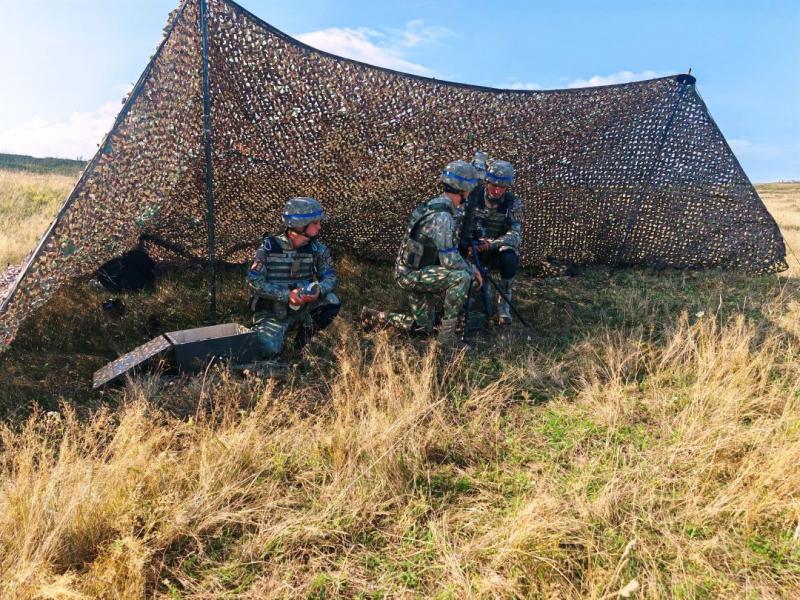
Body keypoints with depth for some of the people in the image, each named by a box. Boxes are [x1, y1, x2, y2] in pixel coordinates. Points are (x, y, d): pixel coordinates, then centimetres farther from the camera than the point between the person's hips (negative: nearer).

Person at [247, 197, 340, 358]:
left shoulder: (317, 248, -5)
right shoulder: (269, 247, -15)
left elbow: (330, 276, -2)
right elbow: (253, 282, -18)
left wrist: (319, 289, -26)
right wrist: (287, 295, -28)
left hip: (302, 307, 3)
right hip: (271, 313, -3)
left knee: (332, 302, -22)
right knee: (269, 350, -24)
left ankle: (304, 336, 3)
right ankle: (261, 333, 14)